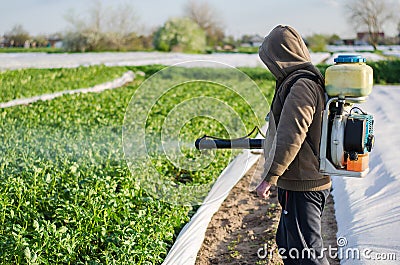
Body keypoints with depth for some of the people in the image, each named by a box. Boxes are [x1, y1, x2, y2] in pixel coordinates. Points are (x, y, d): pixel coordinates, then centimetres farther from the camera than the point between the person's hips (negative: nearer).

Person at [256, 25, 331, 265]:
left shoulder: (300, 86, -20)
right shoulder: (314, 80, 12)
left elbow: (290, 138, -27)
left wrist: (269, 178, -22)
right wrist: (269, 147, 30)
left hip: (301, 186, -11)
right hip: (316, 180, 11)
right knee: (287, 245, 22)